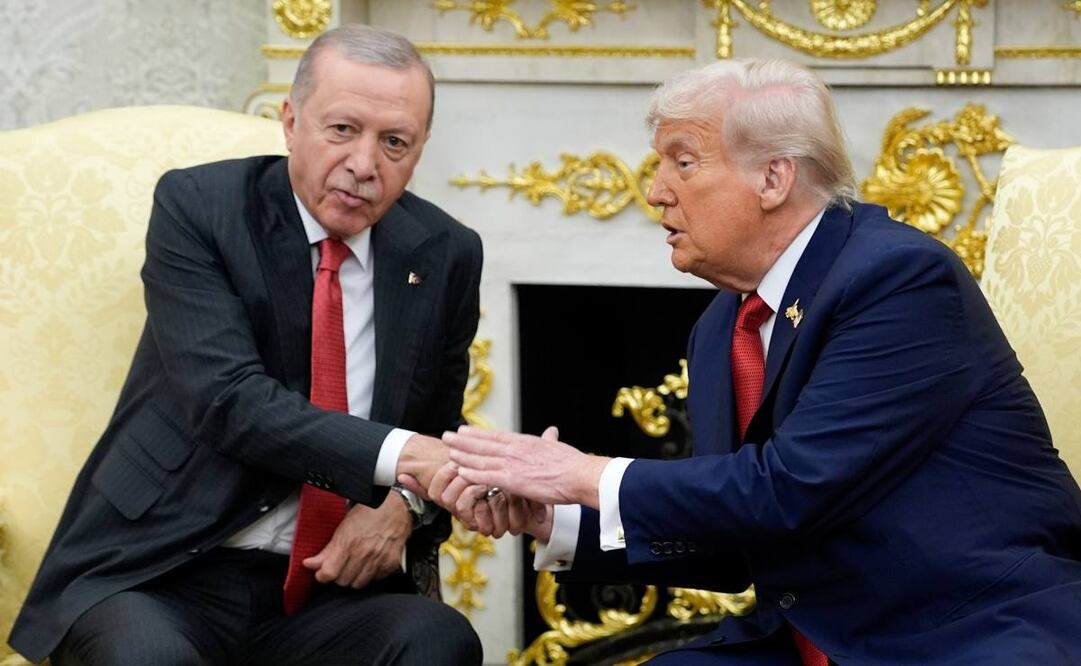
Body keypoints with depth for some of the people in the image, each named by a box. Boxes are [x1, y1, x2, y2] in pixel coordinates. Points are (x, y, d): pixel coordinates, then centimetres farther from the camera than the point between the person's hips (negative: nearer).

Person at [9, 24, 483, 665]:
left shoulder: (447, 255, 6)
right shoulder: (196, 206, -5)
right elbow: (228, 401, -18)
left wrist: (405, 506, -7)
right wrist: (400, 456, -30)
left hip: (330, 584, 3)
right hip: (163, 573, -3)